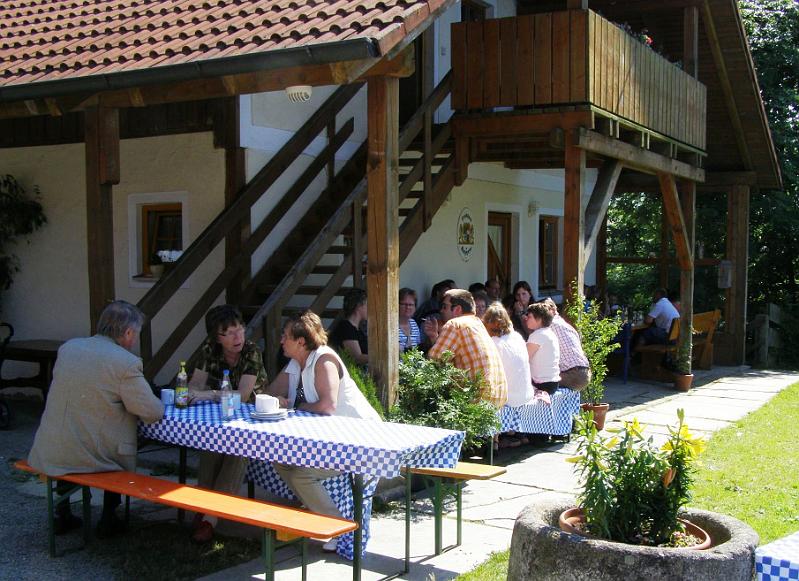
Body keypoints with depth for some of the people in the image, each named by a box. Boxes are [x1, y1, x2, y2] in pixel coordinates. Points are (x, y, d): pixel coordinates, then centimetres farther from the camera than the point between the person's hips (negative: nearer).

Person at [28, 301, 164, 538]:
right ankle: (108, 520, 27)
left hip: (49, 454, 5)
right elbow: (153, 413, -14)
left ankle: (62, 514, 37)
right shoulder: (126, 363, -16)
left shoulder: (67, 348, 3)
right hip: (95, 458, -5)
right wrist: (159, 404, 9)